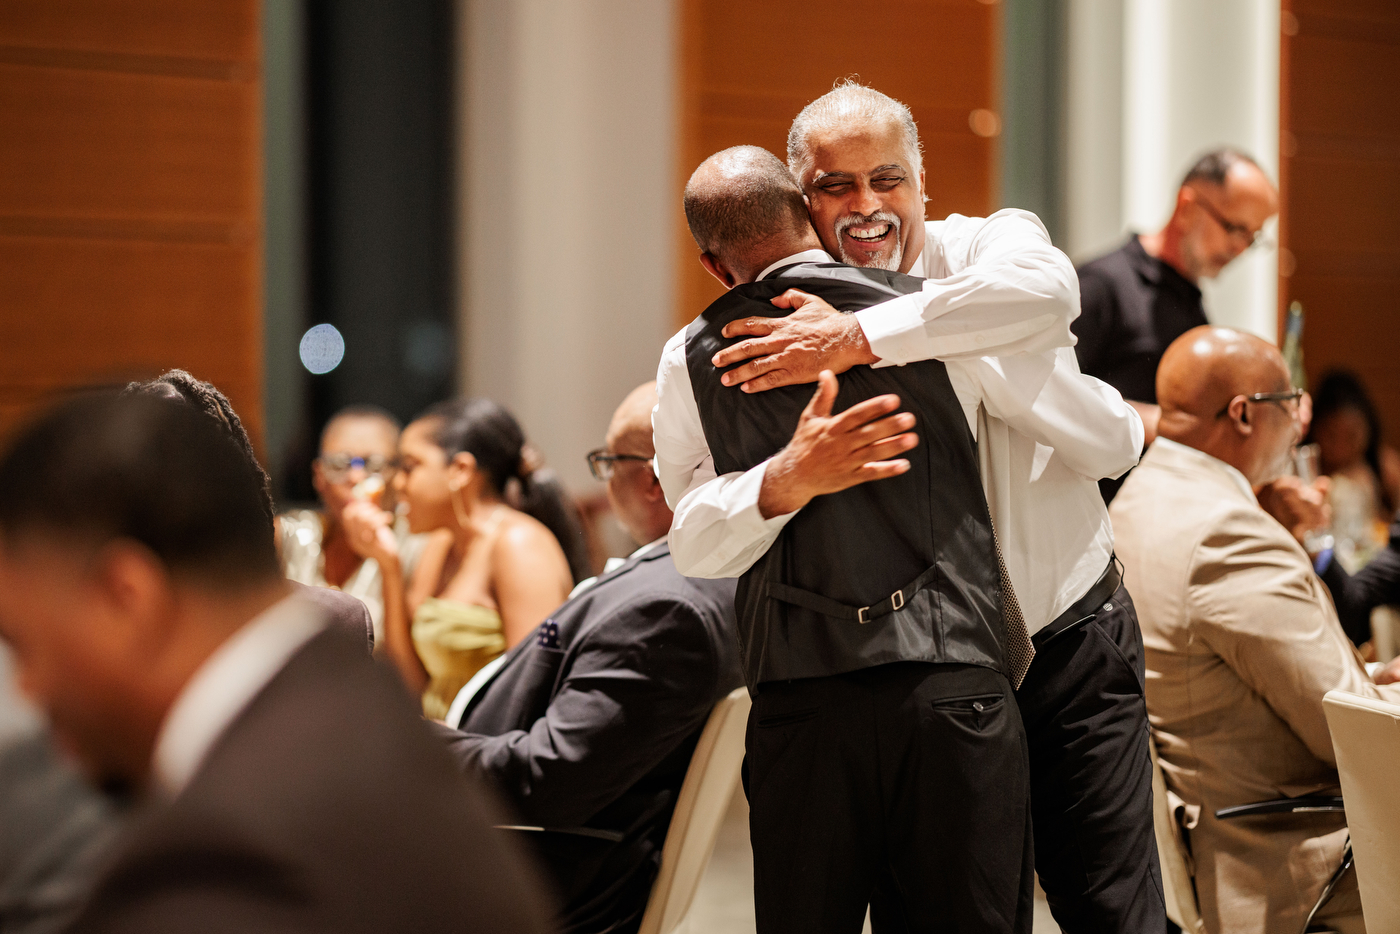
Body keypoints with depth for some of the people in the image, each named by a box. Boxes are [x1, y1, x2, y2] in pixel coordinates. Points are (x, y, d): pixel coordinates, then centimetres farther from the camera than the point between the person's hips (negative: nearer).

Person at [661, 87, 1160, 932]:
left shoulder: (988, 246, -3)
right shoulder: (785, 340, -5)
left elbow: (1044, 291, -31)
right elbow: (698, 542, -17)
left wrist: (859, 339, -34)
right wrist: (788, 477, -38)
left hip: (1070, 643, -1)